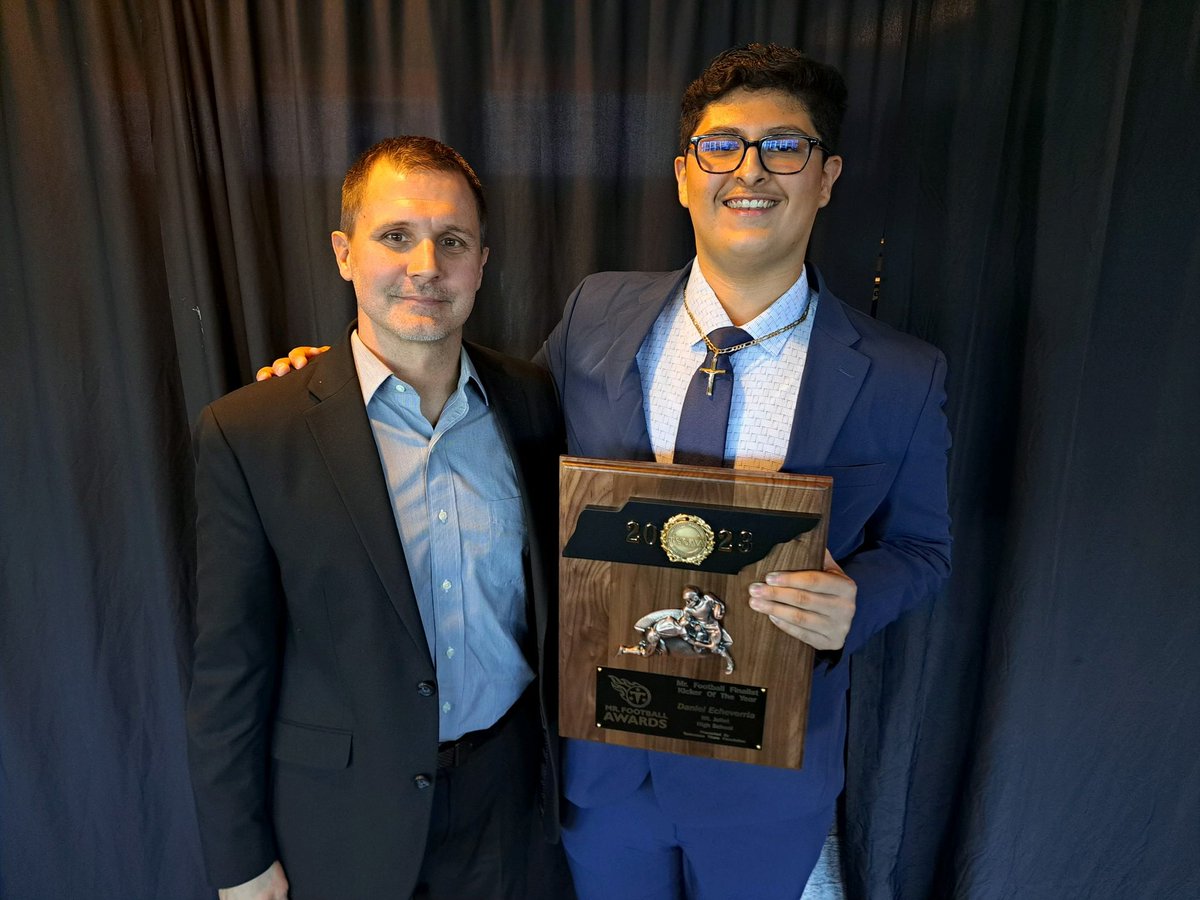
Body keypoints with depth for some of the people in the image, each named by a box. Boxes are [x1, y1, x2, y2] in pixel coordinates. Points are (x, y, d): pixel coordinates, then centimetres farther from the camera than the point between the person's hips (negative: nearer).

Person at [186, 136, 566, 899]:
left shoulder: (530, 399, -7)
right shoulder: (247, 434, -16)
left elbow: (552, 582, 2)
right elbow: (230, 666, -10)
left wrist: (566, 749, 7)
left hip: (512, 784, 3)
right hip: (345, 817, -2)